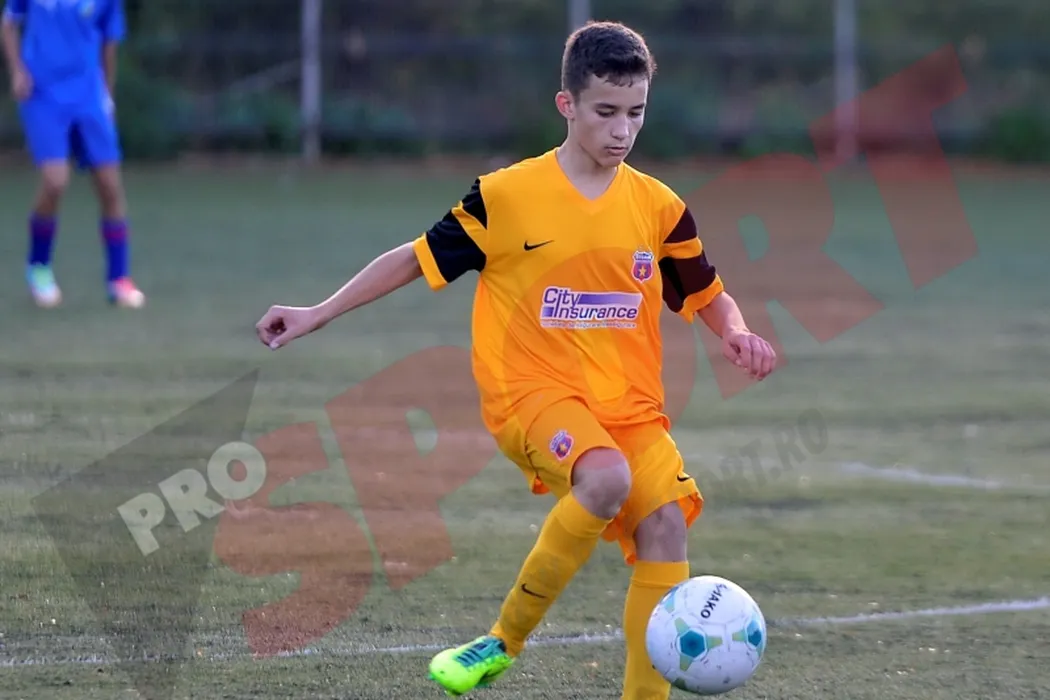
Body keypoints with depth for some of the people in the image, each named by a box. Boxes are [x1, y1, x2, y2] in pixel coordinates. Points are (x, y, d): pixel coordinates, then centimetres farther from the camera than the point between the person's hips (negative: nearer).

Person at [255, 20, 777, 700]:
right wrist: (316, 314, 5)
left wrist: (738, 333, -4)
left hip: (630, 402, 4)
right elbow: (419, 258, 6)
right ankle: (505, 641, -17)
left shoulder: (660, 207, 5)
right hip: (533, 390, -4)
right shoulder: (506, 196, -4)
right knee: (607, 478, -33)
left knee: (665, 522, -20)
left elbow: (708, 295, 18)